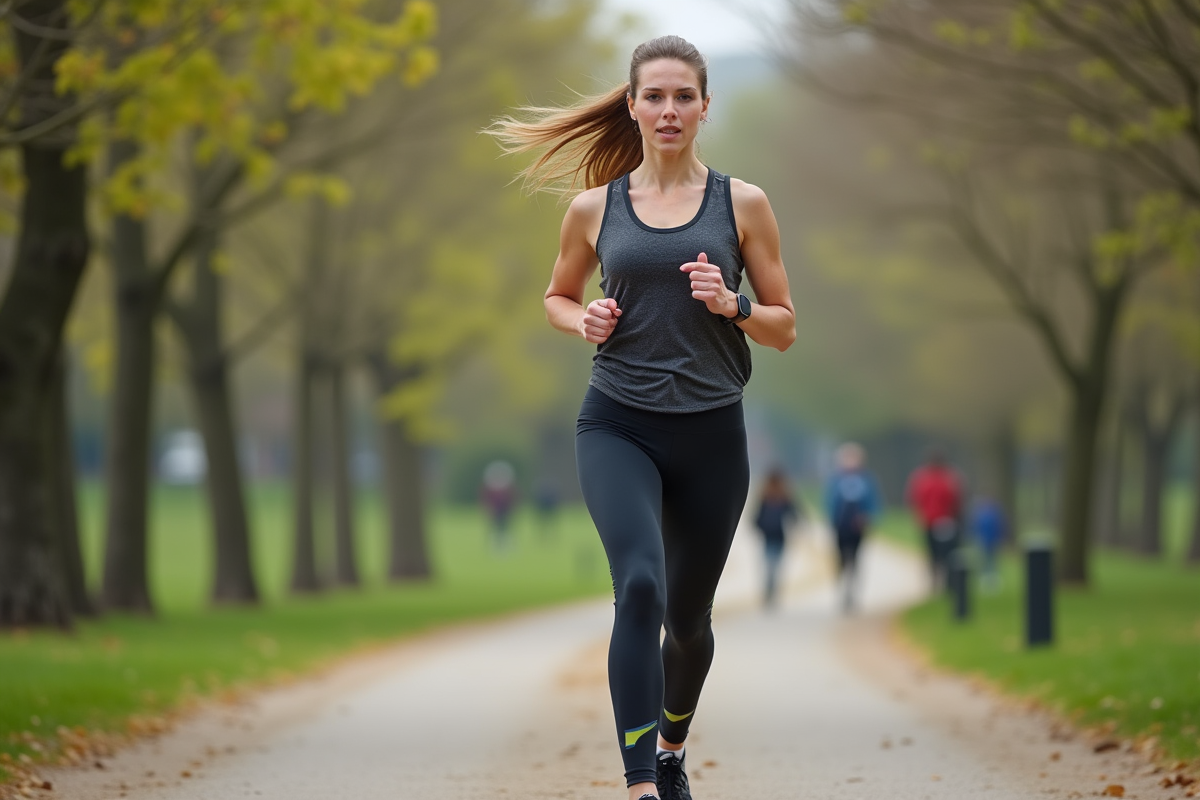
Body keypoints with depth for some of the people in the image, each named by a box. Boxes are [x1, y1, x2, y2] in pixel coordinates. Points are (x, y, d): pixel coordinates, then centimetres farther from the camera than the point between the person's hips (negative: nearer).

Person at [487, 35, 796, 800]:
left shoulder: (743, 203, 2)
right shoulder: (594, 208, 4)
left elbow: (785, 327, 6)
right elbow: (558, 296, 21)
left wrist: (730, 305, -14)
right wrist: (585, 321, -2)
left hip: (711, 432, 1)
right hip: (618, 427, -1)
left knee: (688, 617, 14)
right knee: (640, 587, -24)